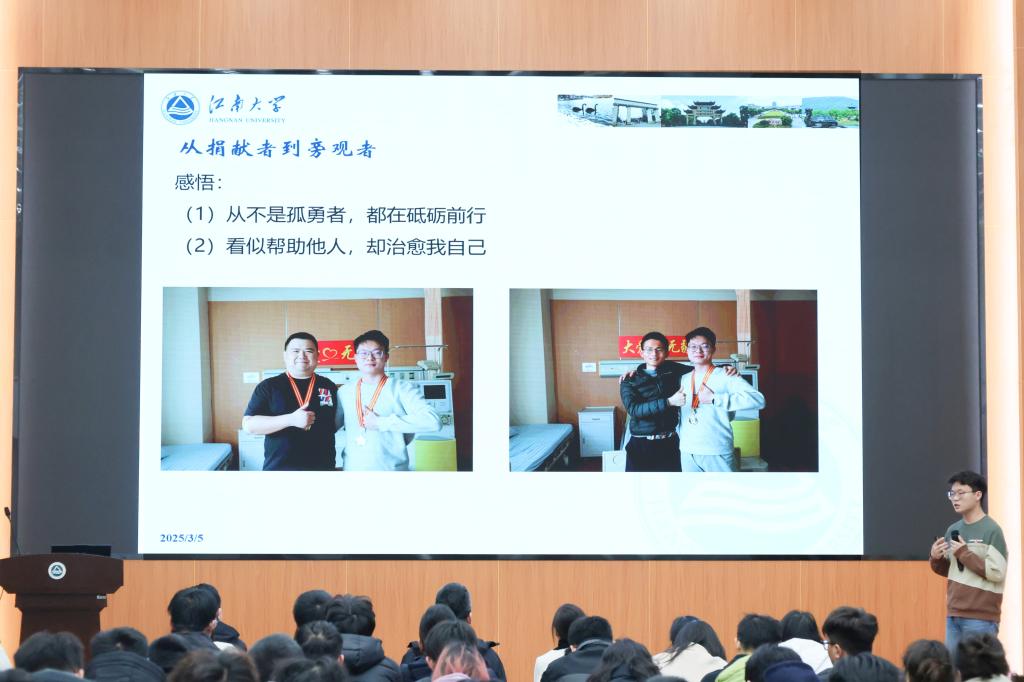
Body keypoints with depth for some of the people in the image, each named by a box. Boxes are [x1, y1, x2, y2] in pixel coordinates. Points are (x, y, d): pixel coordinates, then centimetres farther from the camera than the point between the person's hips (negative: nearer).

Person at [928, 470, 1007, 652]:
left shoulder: (992, 530, -10)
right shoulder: (953, 530, 11)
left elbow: (997, 572, -16)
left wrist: (964, 554, -16)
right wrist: (936, 559, -1)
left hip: (980, 618, -7)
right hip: (954, 614, 7)